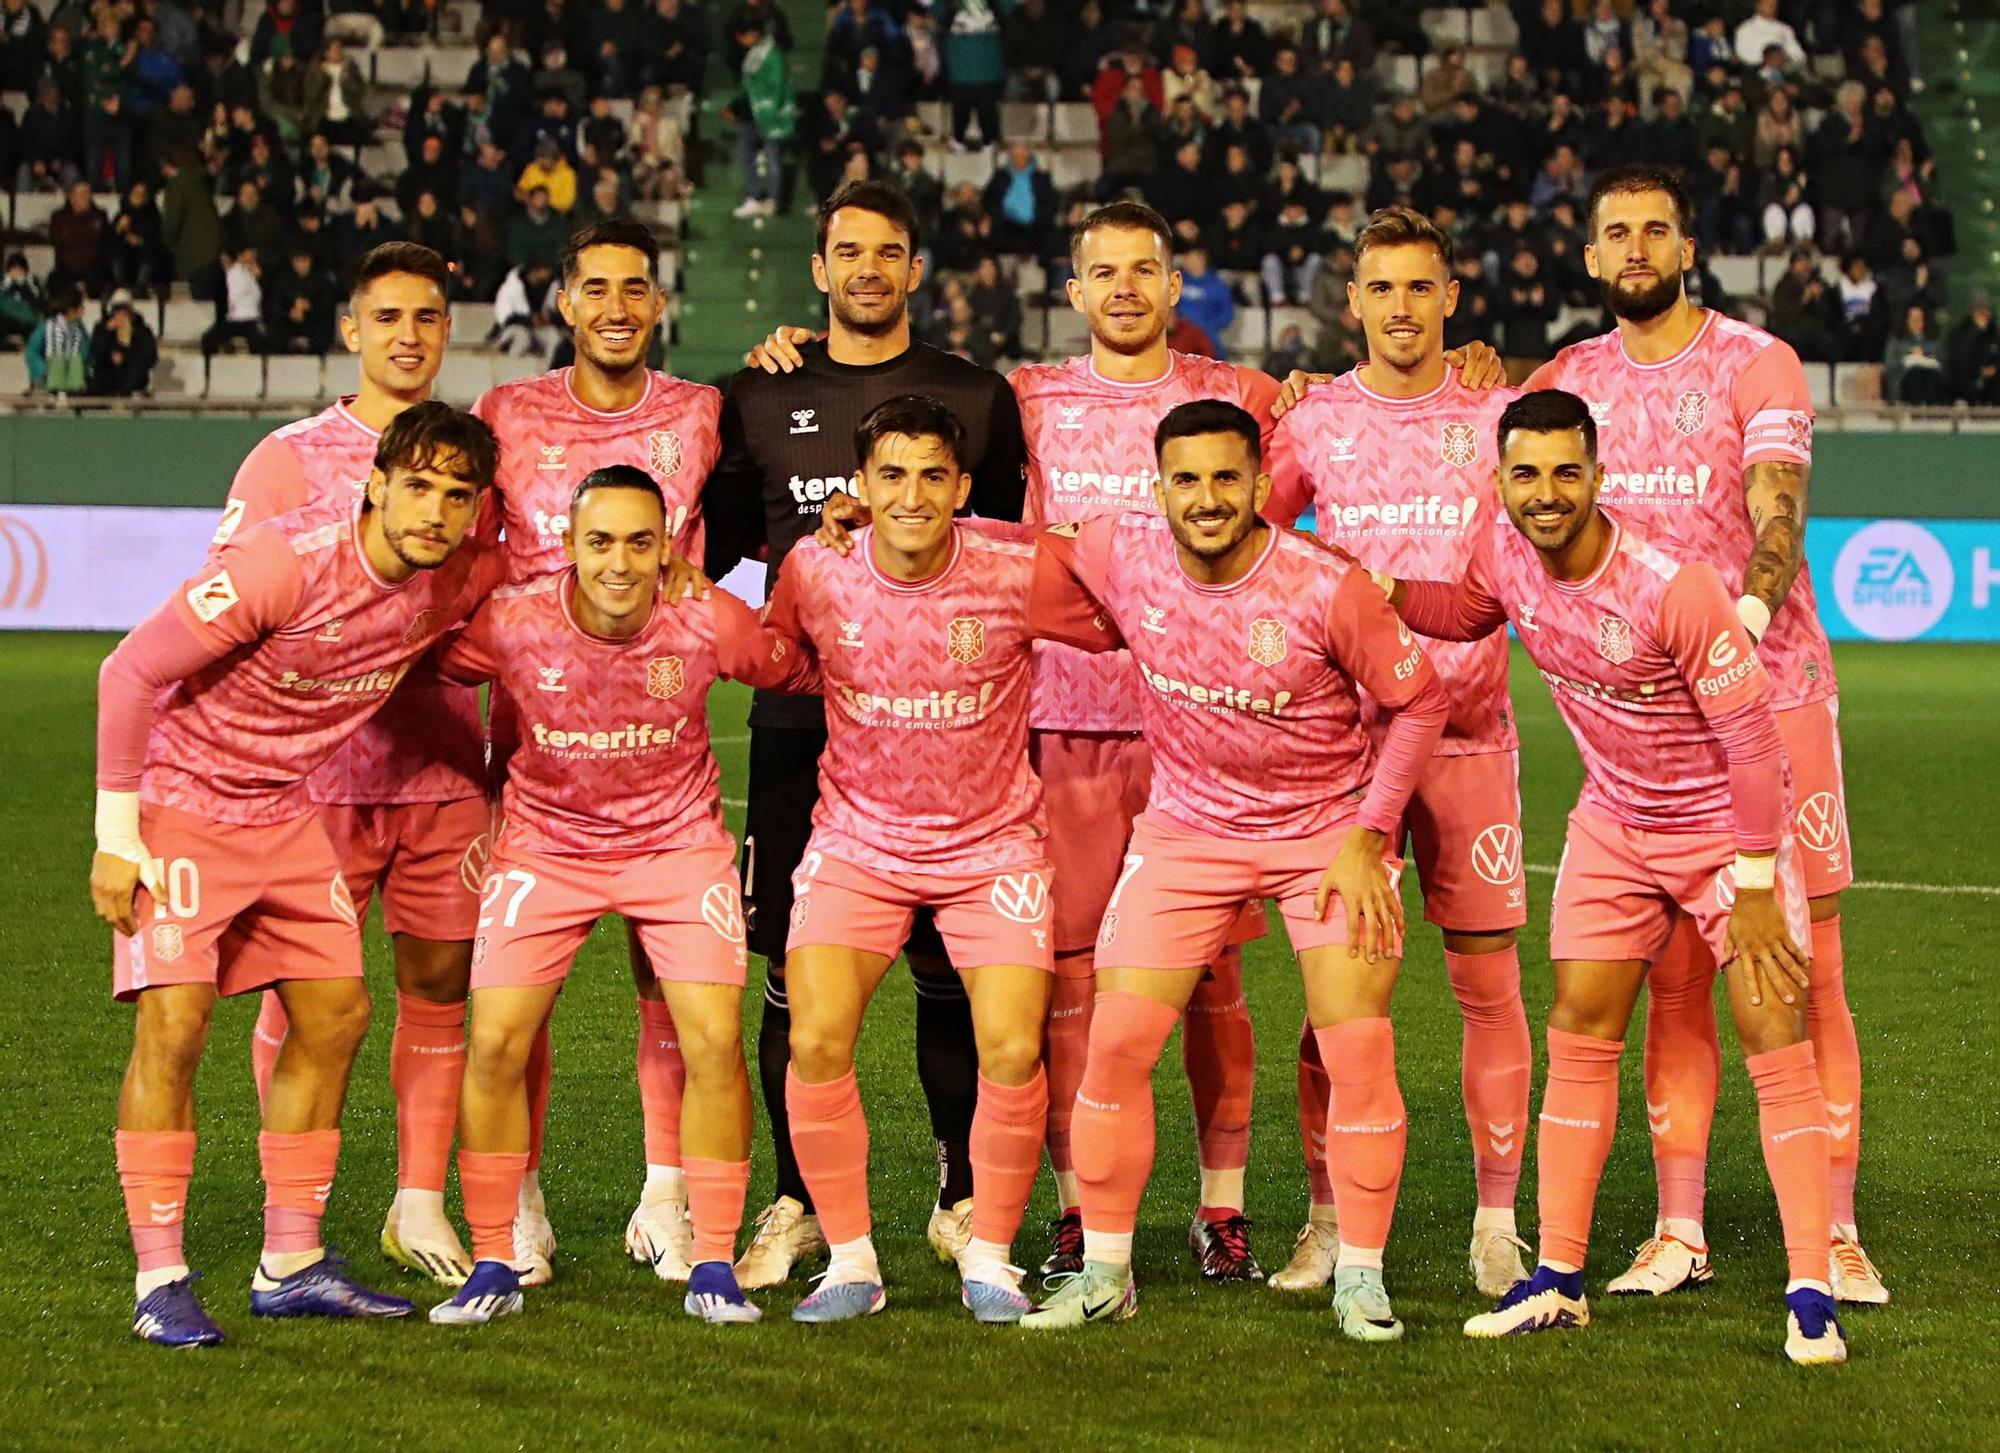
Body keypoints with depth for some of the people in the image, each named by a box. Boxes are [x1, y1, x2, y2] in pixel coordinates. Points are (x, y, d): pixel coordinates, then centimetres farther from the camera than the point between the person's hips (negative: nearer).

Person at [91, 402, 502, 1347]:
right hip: (179, 798, -7)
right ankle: (159, 1281, -8)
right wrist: (116, 829, -18)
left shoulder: (460, 581, -9)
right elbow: (130, 672, -20)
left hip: (286, 809, 7)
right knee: (173, 1020, -14)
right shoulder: (285, 562, -28)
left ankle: (291, 1265, 15)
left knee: (336, 1014, 5)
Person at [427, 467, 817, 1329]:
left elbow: (802, 673, 0)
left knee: (715, 1043, -11)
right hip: (545, 844, 0)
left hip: (680, 841, 0)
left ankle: (713, 1268, 4)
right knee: (495, 1045, -9)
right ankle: (492, 1268, 7)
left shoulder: (709, 623, -20)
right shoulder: (511, 624, -20)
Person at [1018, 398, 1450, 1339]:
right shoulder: (1121, 556, -14)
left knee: (1358, 1050, -10)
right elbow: (1037, 553, 9)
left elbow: (1419, 700, -8)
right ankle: (1105, 1271, 9)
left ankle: (1361, 1277, 6)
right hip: (1184, 828, 3)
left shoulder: (1327, 589, -22)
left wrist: (1368, 838, -11)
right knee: (1116, 1042, -5)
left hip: (1328, 829, -2)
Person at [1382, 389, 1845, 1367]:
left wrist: (1755, 885, -20)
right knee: (1578, 1033, 3)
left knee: (1777, 1046, -10)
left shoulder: (1673, 588, -30)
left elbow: (1752, 735, -23)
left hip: (1725, 826, -6)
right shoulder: (1506, 560, -12)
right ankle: (1558, 1279, 10)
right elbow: (1462, 615, 14)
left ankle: (1809, 1297, -6)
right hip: (1612, 824, 6)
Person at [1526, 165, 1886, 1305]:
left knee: (1807, 972, -4)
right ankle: (1679, 1232, 10)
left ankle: (1835, 1233, 0)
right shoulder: (1572, 379, 11)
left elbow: (1778, 504, -16)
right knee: (1674, 977, 5)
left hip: (1772, 689, -3)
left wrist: (1755, 602, -35)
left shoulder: (1756, 363, -2)